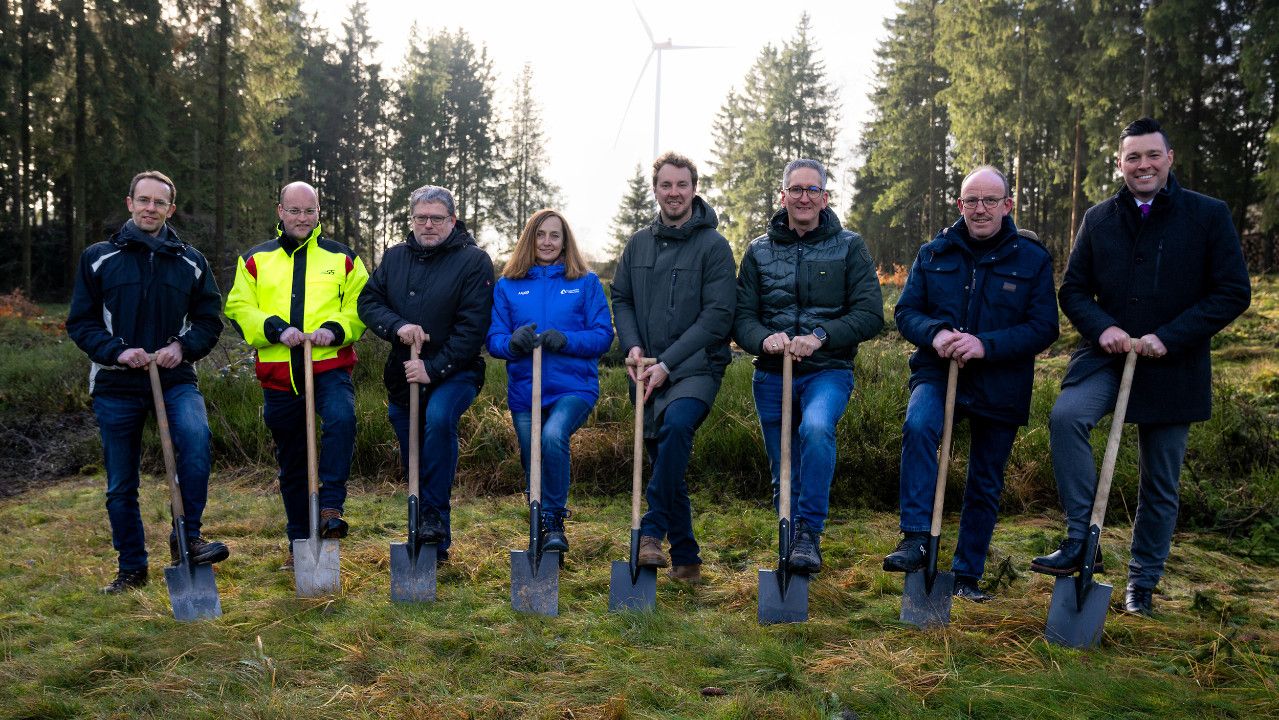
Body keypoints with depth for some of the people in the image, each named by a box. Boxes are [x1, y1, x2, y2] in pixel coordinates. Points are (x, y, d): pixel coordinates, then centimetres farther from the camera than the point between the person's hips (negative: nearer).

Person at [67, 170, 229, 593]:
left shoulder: (191, 262, 7)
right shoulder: (98, 258, 5)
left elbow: (210, 320, 9)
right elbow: (80, 322, 4)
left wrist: (183, 347, -11)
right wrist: (115, 351, -14)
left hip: (175, 379, 0)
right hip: (115, 385, 1)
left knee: (196, 436, -31)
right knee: (121, 486, 7)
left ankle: (187, 538, -17)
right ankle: (131, 568, 23)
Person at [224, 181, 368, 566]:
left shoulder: (342, 258, 8)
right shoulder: (255, 260, 11)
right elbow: (238, 309, 3)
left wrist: (335, 329, -17)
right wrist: (275, 329, -14)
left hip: (330, 365, -2)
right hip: (278, 372, 2)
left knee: (341, 420, -34)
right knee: (291, 462, 12)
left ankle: (330, 507, -25)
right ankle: (300, 542, 25)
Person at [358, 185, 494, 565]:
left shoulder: (474, 260, -8)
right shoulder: (394, 257, 9)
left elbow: (473, 327, -15)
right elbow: (368, 302, 3)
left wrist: (433, 369, -20)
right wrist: (397, 326, -17)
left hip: (453, 374, -5)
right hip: (402, 377, 5)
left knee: (439, 417, -36)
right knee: (413, 465, 11)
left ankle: (435, 515, -24)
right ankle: (433, 545, 28)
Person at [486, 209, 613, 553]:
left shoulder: (586, 282, 4)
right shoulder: (507, 285, 9)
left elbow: (603, 335, -2)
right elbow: (493, 338, 5)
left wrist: (566, 340, -19)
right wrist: (512, 342, -18)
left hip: (574, 387, -3)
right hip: (524, 391, 3)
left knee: (553, 436, -29)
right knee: (533, 465, 8)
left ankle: (554, 521, -12)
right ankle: (540, 526, 33)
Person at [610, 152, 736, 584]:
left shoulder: (713, 245, -4)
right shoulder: (638, 244, 13)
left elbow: (718, 315, -10)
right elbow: (621, 298, 16)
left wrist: (667, 363, -15)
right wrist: (632, 346, -4)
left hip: (695, 369, -5)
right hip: (648, 373, 5)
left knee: (676, 425, -34)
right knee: (665, 464, 9)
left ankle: (651, 532, -27)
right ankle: (685, 561, 21)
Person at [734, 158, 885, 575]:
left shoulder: (849, 247, 3)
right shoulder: (759, 251, 9)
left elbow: (870, 315, -5)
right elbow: (741, 317, 3)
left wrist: (820, 335, -20)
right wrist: (764, 338, -20)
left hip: (828, 371, -3)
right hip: (771, 374, 3)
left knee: (816, 428, -33)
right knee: (783, 474, 8)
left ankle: (809, 533, -22)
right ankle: (792, 547, 27)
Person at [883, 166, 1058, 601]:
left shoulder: (1033, 259, -1)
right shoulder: (934, 253, 4)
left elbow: (1044, 329, -6)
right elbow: (905, 311, 3)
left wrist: (985, 345, -22)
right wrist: (935, 334, -19)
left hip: (1000, 385, 1)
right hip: (938, 372, 0)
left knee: (985, 485, 9)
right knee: (918, 426, -33)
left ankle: (968, 575, 25)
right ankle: (916, 539, -28)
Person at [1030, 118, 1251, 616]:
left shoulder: (1209, 215, -2)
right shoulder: (1098, 219, 6)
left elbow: (1234, 293, -6)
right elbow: (1073, 289, 8)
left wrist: (1168, 337, -17)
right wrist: (1102, 328, -13)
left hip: (1173, 366, -1)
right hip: (1108, 353, 1)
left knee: (1160, 482, 8)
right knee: (1066, 415, -30)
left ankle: (1143, 582, 25)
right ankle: (1080, 539, -20)